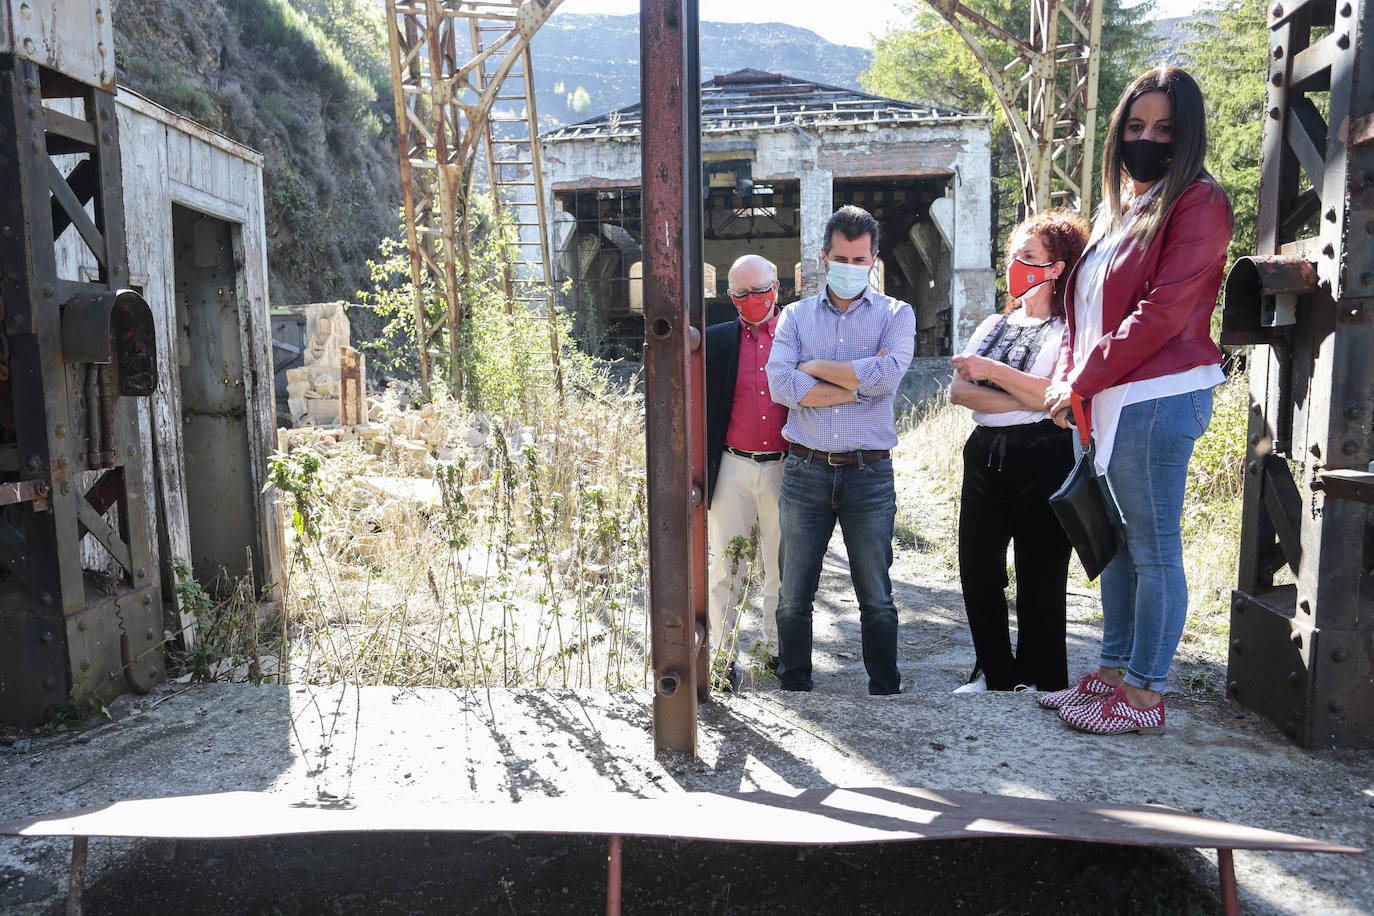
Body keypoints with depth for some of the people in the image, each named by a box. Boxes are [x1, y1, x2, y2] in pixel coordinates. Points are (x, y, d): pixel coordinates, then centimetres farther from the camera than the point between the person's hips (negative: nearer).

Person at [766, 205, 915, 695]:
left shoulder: (895, 314, 7)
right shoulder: (795, 316, 10)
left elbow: (887, 375, -13)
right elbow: (780, 384, -7)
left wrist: (815, 367, -5)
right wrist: (859, 383, -9)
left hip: (870, 472, -1)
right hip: (805, 469, 1)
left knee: (876, 598, 7)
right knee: (793, 596, 7)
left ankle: (886, 691, 21)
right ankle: (794, 688, 22)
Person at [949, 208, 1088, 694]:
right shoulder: (993, 325, 17)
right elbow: (958, 390, 3)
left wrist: (993, 372, -17)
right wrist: (1027, 401, -10)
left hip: (1044, 464, -5)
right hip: (986, 458, 6)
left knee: (1039, 581, 2)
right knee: (977, 572, 7)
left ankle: (1037, 682, 19)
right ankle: (994, 675, 25)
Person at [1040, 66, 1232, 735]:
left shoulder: (1197, 203, -6)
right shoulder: (1116, 211, 20)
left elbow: (1164, 312, -16)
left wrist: (1081, 379, -12)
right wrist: (1066, 382, 4)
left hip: (1157, 398, -9)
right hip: (1111, 403, 9)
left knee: (1153, 551, -2)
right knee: (1116, 544, 14)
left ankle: (1143, 697, 8)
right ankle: (1111, 673, 26)